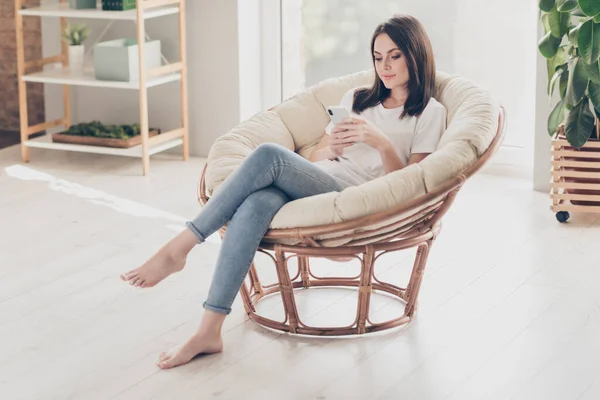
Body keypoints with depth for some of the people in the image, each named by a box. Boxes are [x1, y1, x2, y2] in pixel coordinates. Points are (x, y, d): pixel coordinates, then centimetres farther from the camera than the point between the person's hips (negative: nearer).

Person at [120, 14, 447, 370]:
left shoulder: (430, 113, 12)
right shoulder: (357, 98, 28)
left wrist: (382, 143, -16)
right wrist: (331, 147, 0)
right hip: (312, 182, 5)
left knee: (270, 155, -33)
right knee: (258, 202, -35)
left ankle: (179, 249, -27)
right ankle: (209, 332, -39)